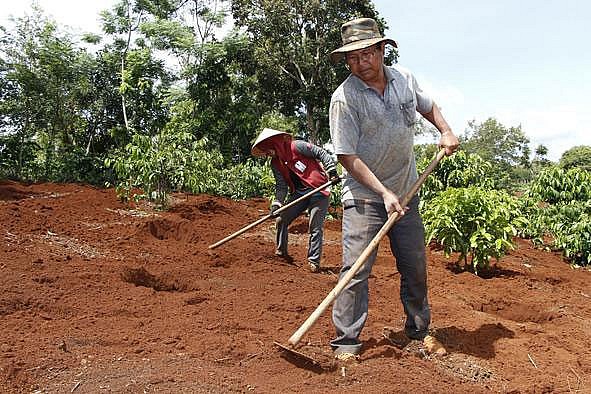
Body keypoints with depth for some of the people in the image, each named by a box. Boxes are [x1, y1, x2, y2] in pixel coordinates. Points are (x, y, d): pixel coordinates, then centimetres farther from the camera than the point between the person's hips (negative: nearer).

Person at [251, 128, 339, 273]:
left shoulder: (296, 146, -13)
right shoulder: (275, 163, 8)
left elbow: (321, 153, -9)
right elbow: (281, 185, 4)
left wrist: (331, 169, -17)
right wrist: (277, 203, -9)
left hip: (318, 191, -7)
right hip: (298, 193, 7)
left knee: (315, 227, -6)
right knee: (281, 220, 2)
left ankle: (314, 261, 5)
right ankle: (281, 252, 19)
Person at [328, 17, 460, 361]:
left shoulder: (404, 78, 0)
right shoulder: (344, 98, -16)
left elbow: (428, 106, 23)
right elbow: (347, 157, -17)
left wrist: (446, 131, 6)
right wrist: (383, 192, -22)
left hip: (405, 192, 5)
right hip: (365, 196, -5)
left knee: (416, 266, 13)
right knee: (356, 269, -10)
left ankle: (420, 330, 32)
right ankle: (347, 342, 3)